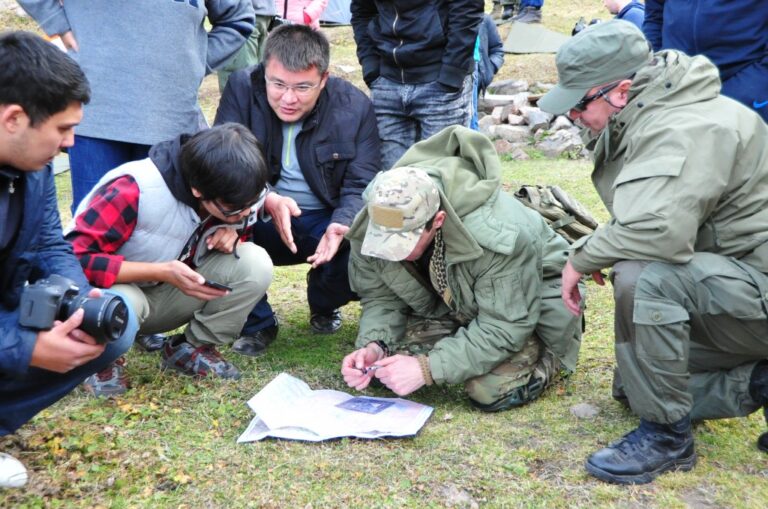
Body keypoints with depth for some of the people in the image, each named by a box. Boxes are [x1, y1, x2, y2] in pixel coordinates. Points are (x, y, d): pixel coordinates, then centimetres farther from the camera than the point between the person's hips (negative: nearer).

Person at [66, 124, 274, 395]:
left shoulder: (227, 195, -13)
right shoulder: (132, 191, -32)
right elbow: (74, 259, -33)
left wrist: (230, 235, -18)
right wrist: (161, 271, -38)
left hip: (167, 296, 5)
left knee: (255, 264, -19)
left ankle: (191, 348, 0)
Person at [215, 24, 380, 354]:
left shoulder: (355, 106, -10)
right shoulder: (242, 89, -12)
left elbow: (361, 186, -12)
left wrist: (342, 225, -35)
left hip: (326, 223, 1)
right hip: (260, 224, 0)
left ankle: (323, 305, 10)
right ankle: (256, 323, -4)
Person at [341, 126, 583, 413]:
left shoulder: (496, 237, -41)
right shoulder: (371, 228, -23)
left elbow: (503, 329, -35)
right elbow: (381, 298, -9)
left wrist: (428, 368, -40)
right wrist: (373, 345, -30)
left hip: (534, 294, -5)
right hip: (453, 299, 6)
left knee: (493, 391, -27)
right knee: (390, 365, -13)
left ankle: (549, 356, 7)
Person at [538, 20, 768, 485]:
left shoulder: (687, 131, -27)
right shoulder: (643, 119, 4)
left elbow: (658, 230, -41)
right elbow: (638, 220, 13)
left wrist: (582, 258, -24)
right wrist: (594, 253, -5)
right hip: (724, 281, 10)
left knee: (644, 277, -35)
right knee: (633, 385, 13)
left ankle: (667, 436, -17)